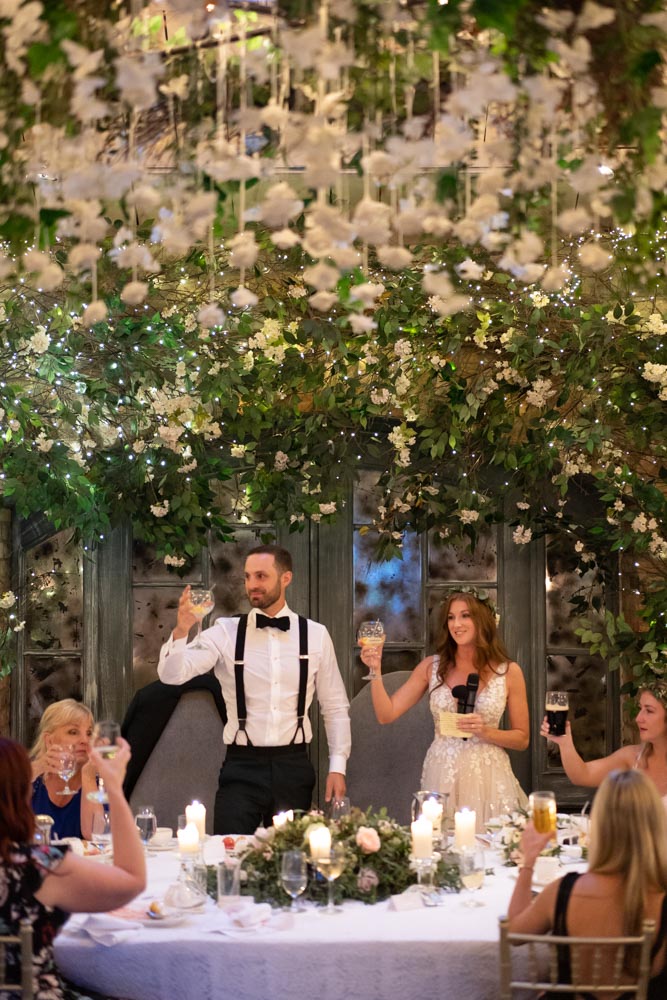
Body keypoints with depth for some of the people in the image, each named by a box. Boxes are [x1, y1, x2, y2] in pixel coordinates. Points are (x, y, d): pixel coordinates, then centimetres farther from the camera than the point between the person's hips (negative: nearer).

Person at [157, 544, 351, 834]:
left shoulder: (315, 635, 2)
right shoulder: (226, 632, -2)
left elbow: (335, 707, 8)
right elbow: (171, 674, -13)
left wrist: (337, 767, 2)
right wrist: (181, 631, -31)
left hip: (294, 766, 1)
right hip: (242, 766, -1)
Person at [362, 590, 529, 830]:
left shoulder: (508, 672, -1)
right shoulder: (431, 667, 3)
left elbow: (522, 739, 4)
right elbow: (387, 714, 0)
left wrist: (486, 732, -12)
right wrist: (376, 670, -11)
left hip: (488, 776, -1)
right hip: (442, 775, 1)